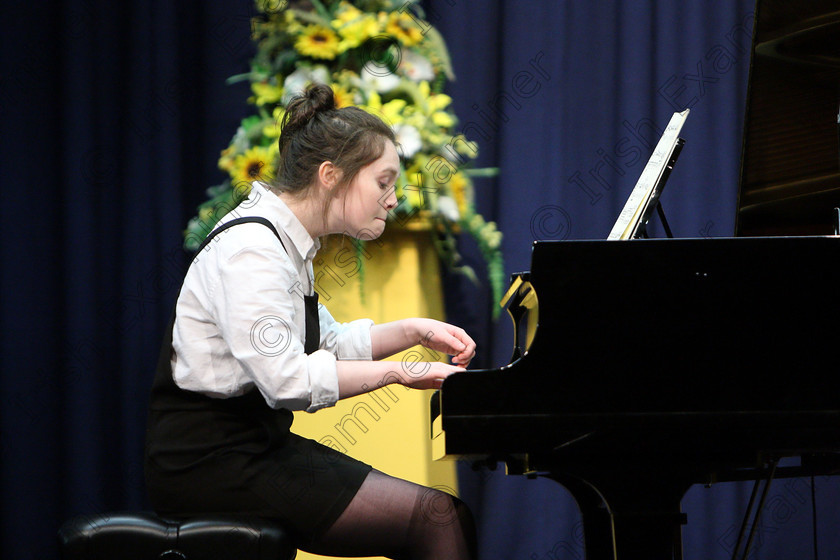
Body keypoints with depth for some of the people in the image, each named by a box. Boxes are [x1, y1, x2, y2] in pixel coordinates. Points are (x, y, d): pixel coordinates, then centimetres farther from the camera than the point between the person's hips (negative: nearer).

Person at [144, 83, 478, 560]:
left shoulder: (286, 244, 13)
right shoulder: (250, 249, -18)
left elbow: (328, 343, 26)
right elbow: (287, 379, -28)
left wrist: (413, 332, 11)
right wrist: (398, 371, -18)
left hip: (258, 441, 10)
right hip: (210, 462, -10)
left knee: (443, 514, -1)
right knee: (437, 519, -17)